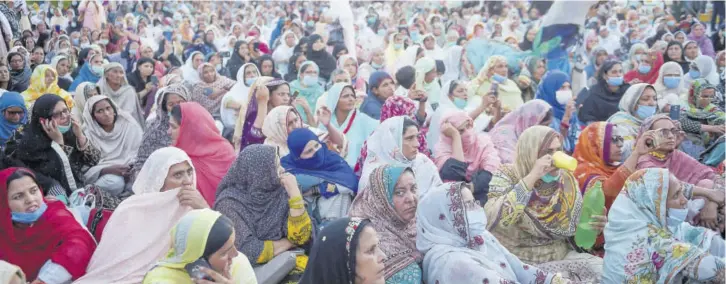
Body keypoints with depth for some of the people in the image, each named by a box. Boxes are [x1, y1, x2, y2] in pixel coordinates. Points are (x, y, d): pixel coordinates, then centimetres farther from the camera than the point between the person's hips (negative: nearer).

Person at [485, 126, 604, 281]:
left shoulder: (567, 181, 2)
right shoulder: (507, 177, -11)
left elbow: (576, 231, 9)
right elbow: (495, 220, -30)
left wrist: (593, 226, -14)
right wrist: (532, 177, -29)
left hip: (560, 257, 5)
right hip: (519, 262, -5)